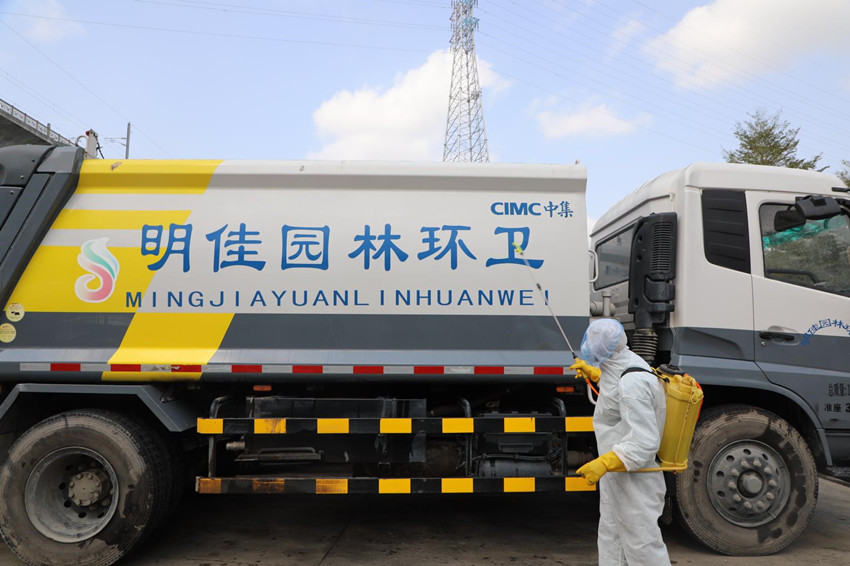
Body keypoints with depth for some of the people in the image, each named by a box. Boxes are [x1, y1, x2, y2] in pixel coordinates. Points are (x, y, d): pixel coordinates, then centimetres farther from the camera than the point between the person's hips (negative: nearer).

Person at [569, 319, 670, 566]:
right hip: (616, 477, 10)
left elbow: (645, 443, -29)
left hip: (633, 480, -10)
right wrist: (592, 372, 34)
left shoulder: (632, 383, -29)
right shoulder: (627, 362, 0)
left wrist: (604, 463, -34)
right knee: (611, 541, 21)